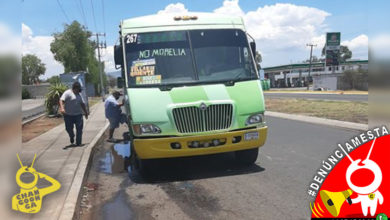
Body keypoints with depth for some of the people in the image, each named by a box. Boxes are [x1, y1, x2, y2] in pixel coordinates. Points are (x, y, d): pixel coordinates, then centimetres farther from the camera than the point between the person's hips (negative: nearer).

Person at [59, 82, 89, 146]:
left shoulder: (79, 95, 17)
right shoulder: (68, 93, -7)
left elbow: (82, 104, 26)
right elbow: (61, 100, -20)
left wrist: (85, 112, 27)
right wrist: (62, 108, -37)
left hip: (78, 115, 5)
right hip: (68, 115, -5)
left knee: (79, 129, -2)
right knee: (69, 128, 3)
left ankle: (78, 143, 6)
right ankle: (72, 137, 35)